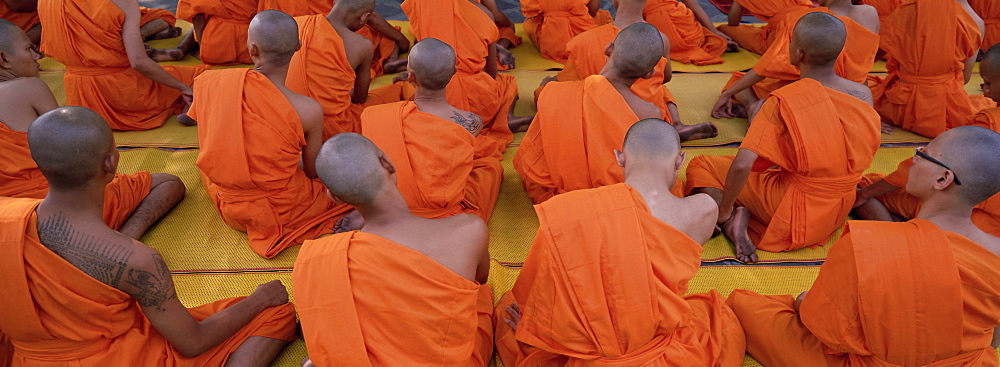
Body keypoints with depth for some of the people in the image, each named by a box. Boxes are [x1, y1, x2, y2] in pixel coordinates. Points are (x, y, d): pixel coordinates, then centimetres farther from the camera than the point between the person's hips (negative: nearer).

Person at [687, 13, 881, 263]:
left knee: (700, 165, 7)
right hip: (839, 212, 6)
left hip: (792, 210, -6)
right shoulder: (864, 95, -6)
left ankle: (733, 219, -12)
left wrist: (725, 209, -13)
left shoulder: (783, 101, -23)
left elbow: (742, 165, -29)